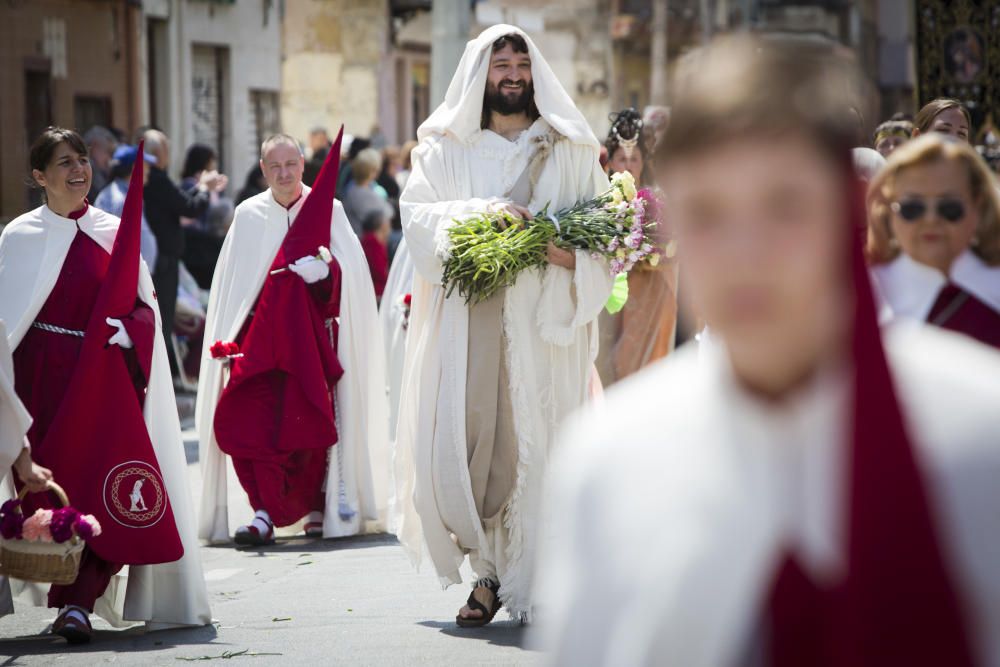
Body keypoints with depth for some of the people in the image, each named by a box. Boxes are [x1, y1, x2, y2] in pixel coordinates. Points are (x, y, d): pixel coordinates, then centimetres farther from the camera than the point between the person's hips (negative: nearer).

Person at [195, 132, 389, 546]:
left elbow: (352, 271, -2)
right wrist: (227, 341, 2)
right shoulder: (248, 215, 10)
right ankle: (265, 513, -16)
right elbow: (231, 281, 9)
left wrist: (326, 270, -23)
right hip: (261, 333, 1)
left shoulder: (328, 211, 6)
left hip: (313, 334, -1)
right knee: (252, 417, -16)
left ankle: (319, 509, 14)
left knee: (313, 422, -3)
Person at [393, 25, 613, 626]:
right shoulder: (446, 149, 12)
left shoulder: (571, 150, 12)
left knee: (537, 447, -5)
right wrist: (479, 211, -18)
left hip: (545, 322, 0)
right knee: (463, 446, -9)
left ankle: (532, 585, 2)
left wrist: (565, 253, -14)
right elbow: (417, 215, -1)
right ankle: (490, 571, 4)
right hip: (469, 322, 0)